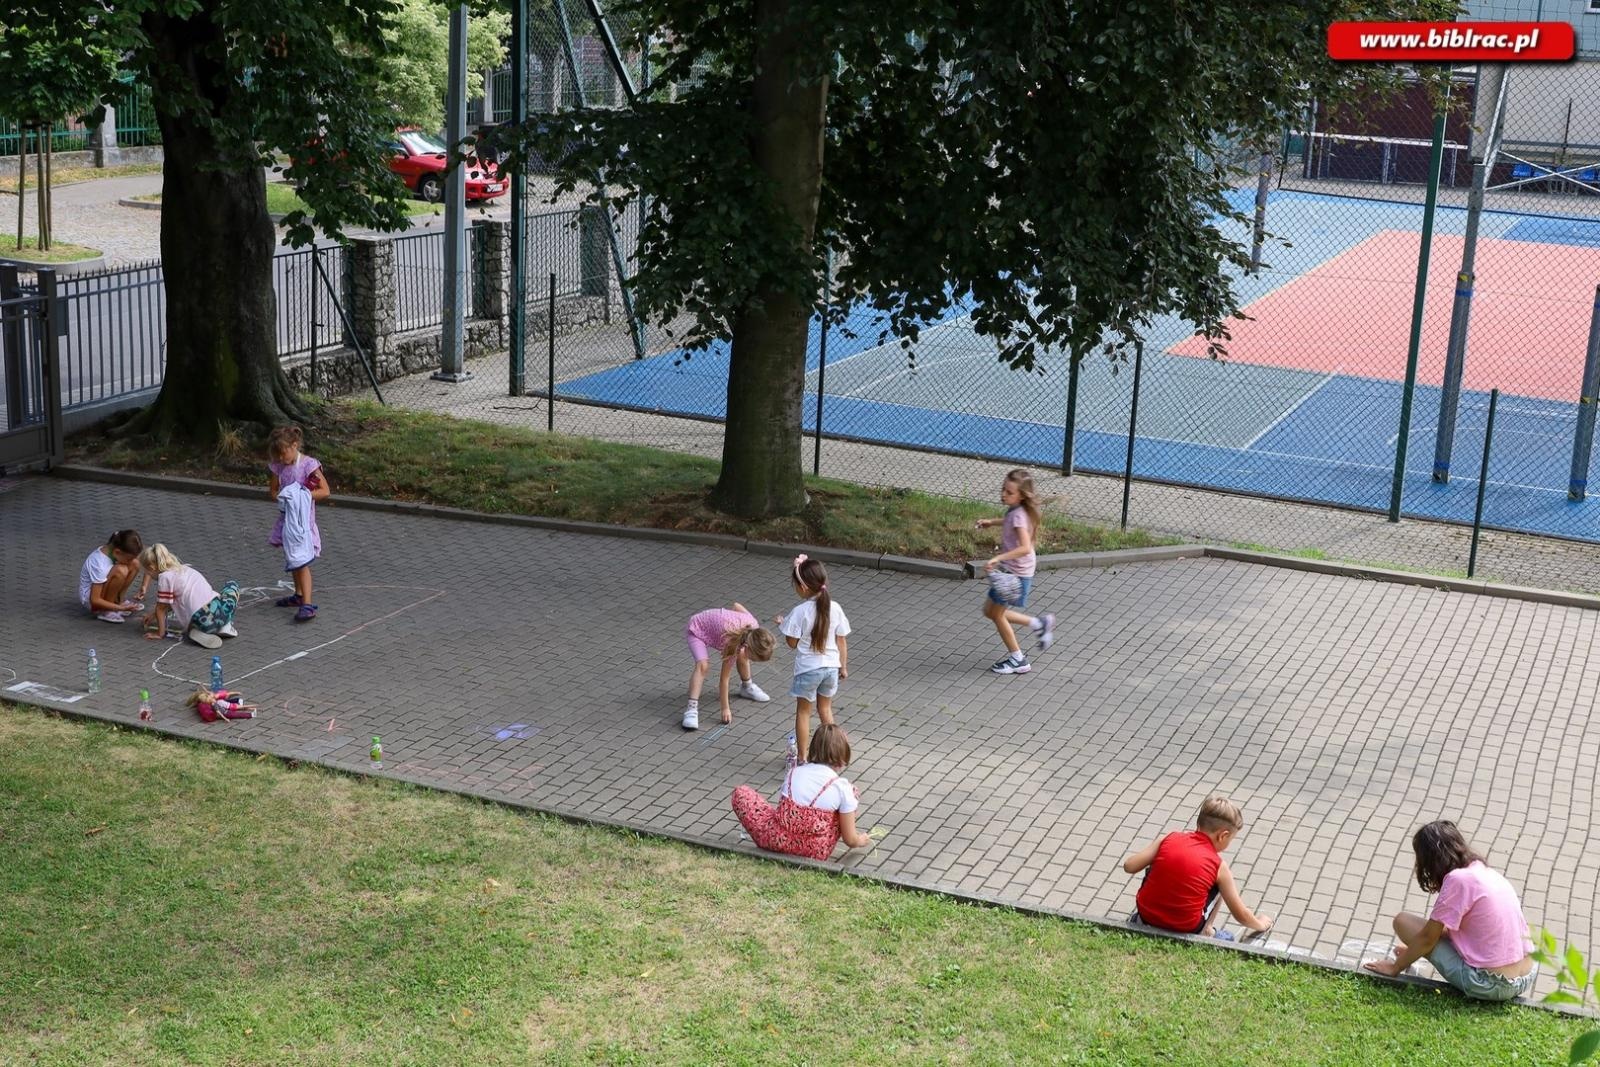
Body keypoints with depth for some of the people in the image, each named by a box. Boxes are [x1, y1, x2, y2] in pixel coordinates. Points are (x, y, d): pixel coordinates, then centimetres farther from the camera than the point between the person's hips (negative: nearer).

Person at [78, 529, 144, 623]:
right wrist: (121, 608, -31)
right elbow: (95, 600, -28)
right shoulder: (100, 564, -34)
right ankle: (105, 612, -17)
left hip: (101, 587, 8)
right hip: (88, 597, -8)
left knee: (135, 563, -11)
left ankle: (120, 600, 1)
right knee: (120, 571, -35)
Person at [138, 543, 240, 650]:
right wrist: (154, 613, 34)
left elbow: (161, 608, 2)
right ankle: (226, 626, 19)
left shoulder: (165, 577, -4)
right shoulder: (181, 569, 19)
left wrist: (160, 634, 12)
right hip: (221, 612, 5)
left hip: (204, 622, -5)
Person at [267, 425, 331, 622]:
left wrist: (302, 495, -25)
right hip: (286, 517, 7)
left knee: (301, 561, -14)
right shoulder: (278, 466, 3)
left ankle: (307, 605, -18)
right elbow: (273, 490, 11)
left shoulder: (308, 465, -15)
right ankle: (299, 595, 37)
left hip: (302, 519, -7)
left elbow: (325, 491, -17)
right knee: (293, 559, 20)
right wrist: (280, 496, -12)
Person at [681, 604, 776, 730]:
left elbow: (737, 606, -5)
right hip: (696, 630, -7)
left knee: (741, 656, 10)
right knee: (703, 665, -28)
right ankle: (692, 708, -30)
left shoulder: (753, 625, -24)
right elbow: (724, 678, -29)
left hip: (713, 621, 7)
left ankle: (747, 687, 35)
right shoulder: (732, 644, -38)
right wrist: (725, 708, -24)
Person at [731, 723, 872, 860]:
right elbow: (850, 840, -2)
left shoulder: (793, 772, 4)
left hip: (778, 841, 1)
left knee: (741, 793, 23)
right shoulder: (843, 788, -5)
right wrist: (860, 841, 23)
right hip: (815, 853, -1)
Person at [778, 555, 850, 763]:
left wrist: (783, 624, 5)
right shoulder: (835, 609, -5)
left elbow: (792, 643, -11)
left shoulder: (799, 612, -18)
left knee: (803, 711, 12)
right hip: (831, 666, 4)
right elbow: (841, 641, 1)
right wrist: (843, 666, 13)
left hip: (808, 668, -4)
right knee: (825, 709, 22)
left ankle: (801, 756, 17)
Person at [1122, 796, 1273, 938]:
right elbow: (1241, 915, 4)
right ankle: (1206, 930, 16)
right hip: (1186, 929, -2)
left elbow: (1129, 866, -4)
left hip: (1147, 916, 2)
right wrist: (1260, 924, 25)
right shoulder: (1219, 866, -5)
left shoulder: (1170, 839, -3)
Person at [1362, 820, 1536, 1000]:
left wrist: (1395, 967, 8)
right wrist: (1414, 951, 32)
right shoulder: (1487, 871, 11)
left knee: (1403, 920, 0)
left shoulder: (1458, 879, -12)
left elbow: (1427, 938, -6)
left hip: (1489, 985, -8)